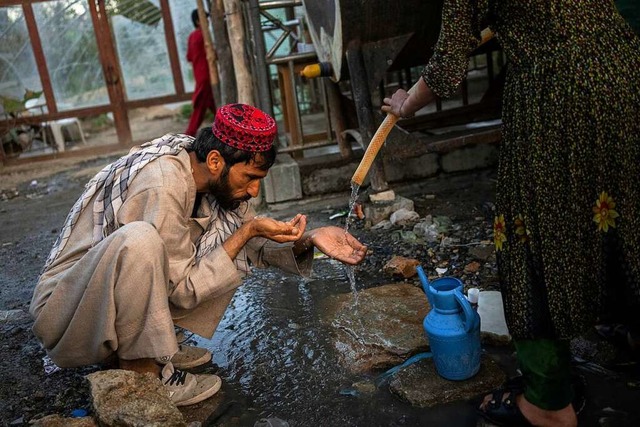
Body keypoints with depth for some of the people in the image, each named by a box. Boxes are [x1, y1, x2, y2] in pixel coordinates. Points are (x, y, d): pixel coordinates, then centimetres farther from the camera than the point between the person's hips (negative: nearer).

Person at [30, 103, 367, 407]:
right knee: (138, 239, -37)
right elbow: (184, 289, -21)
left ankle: (155, 346, 2)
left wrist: (308, 239, -14)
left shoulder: (215, 177, -5)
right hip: (64, 309, -8)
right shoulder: (163, 184, -29)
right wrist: (248, 230, -22)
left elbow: (257, 246, 4)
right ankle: (141, 372, -15)